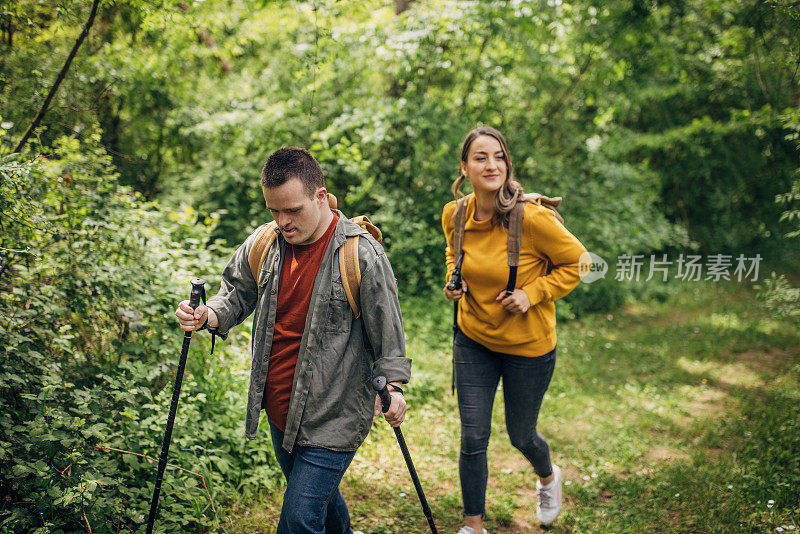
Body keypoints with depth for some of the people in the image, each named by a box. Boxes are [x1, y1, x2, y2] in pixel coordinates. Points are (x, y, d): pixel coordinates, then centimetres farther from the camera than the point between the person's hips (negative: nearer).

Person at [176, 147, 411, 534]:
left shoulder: (361, 254, -16)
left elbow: (386, 327, -10)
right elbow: (238, 294, 13)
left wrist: (393, 384, -19)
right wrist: (208, 316, -6)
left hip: (332, 418, -6)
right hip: (279, 410, 6)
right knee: (316, 495, 26)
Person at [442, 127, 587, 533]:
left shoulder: (532, 218, -24)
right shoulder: (454, 215, -9)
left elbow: (575, 261, -10)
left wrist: (532, 294, -19)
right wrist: (453, 281, -4)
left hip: (528, 346, -3)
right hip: (473, 340, 3)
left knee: (521, 436, 16)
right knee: (472, 439, 4)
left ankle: (548, 477, 52)